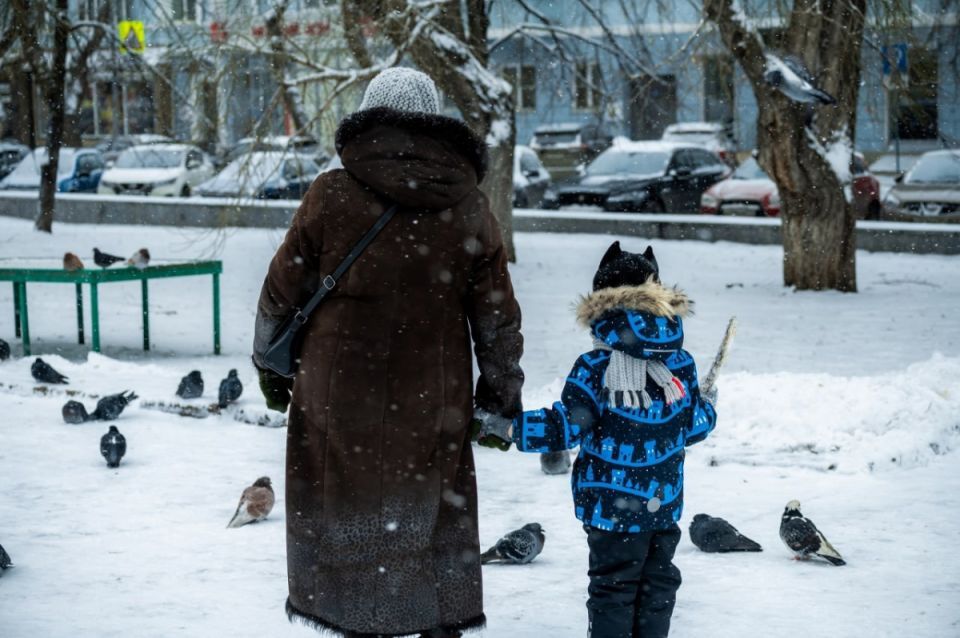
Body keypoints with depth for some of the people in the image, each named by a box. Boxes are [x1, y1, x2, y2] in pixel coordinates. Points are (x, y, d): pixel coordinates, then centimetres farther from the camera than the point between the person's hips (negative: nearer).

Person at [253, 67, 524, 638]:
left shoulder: (332, 195, -7)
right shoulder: (468, 207, -1)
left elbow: (282, 291, 1)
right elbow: (498, 316, 5)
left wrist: (269, 364, 17)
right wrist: (503, 393, 19)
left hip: (338, 396, -1)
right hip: (433, 404, 1)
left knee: (349, 515, 12)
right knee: (434, 522, 13)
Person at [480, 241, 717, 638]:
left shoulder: (595, 369, -15)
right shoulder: (680, 365, 0)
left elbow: (565, 427, -18)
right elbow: (693, 426, 8)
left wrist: (507, 427, -10)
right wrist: (708, 406, 31)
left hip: (611, 505, -4)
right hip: (664, 501, 4)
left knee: (614, 584, 3)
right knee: (658, 581, 16)